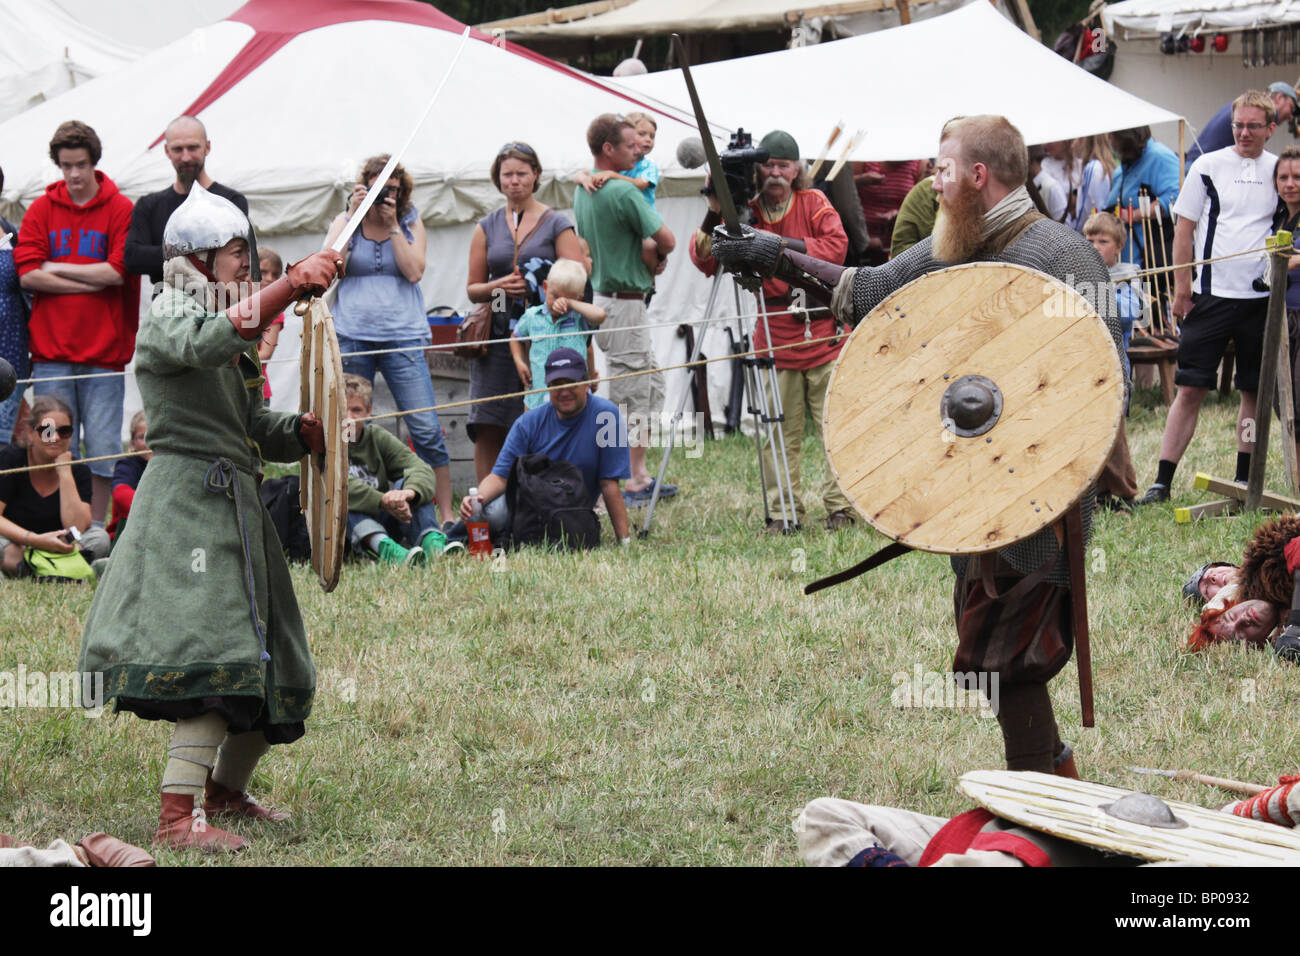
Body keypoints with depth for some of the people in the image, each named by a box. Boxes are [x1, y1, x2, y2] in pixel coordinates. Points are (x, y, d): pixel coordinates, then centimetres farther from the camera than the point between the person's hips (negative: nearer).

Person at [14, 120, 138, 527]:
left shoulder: (121, 210, 2)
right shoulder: (42, 210, 8)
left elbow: (119, 270, -9)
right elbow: (27, 274, -2)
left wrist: (58, 269, -3)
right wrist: (92, 282, -7)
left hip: (104, 350, -1)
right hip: (51, 350, 1)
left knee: (102, 448, 0)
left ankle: (96, 529, 10)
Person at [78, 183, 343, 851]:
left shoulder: (234, 332, 23)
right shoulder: (170, 313, -6)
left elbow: (257, 429, 22)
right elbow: (204, 343, -31)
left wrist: (303, 431, 1)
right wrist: (288, 288, -37)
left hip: (233, 505, 10)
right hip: (188, 495, -10)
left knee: (262, 661, 14)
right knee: (214, 652, -20)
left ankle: (226, 790, 32)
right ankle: (179, 816, -23)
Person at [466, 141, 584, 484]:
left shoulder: (556, 225, 6)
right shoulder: (487, 228, 15)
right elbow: (473, 288, 17)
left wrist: (534, 286, -19)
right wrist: (499, 286, -4)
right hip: (497, 337, 3)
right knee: (487, 431, -5)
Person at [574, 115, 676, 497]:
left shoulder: (583, 191, 11)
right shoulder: (623, 192, -18)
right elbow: (666, 241, -16)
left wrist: (650, 257, 8)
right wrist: (658, 253, 7)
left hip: (602, 297, 9)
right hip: (623, 305, -9)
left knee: (651, 384, 16)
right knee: (630, 394, -4)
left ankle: (640, 475, 18)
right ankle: (630, 483, -1)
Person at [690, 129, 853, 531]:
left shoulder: (813, 203, 5)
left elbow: (837, 246, -10)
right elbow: (704, 261, -2)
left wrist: (785, 244, -17)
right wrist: (715, 215, -17)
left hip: (823, 327, -1)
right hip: (774, 333, 1)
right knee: (778, 430, -2)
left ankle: (840, 508, 5)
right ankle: (783, 513, 4)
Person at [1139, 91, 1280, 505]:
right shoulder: (1208, 167, 2)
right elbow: (1184, 228, 3)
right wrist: (1181, 285, -4)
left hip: (1262, 297, 2)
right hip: (1212, 295, -2)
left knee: (1255, 391, 7)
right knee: (1191, 389, -4)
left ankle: (1244, 482, 17)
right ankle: (1162, 482, -3)